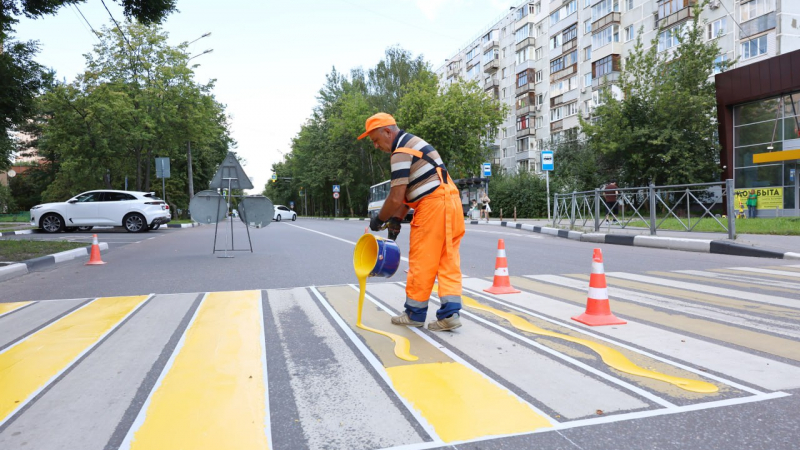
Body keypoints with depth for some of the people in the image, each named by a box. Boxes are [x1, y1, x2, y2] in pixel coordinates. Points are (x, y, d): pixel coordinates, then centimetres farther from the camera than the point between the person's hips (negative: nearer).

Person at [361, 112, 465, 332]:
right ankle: (450, 313, 4)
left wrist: (379, 220, 1)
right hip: (450, 201, 10)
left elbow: (396, 198, -15)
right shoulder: (412, 143, 21)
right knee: (448, 260, 6)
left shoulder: (401, 152, -11)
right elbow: (407, 192, 21)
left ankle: (415, 313, 13)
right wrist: (396, 218, 16)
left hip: (433, 205, -10)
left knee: (422, 262, 2)